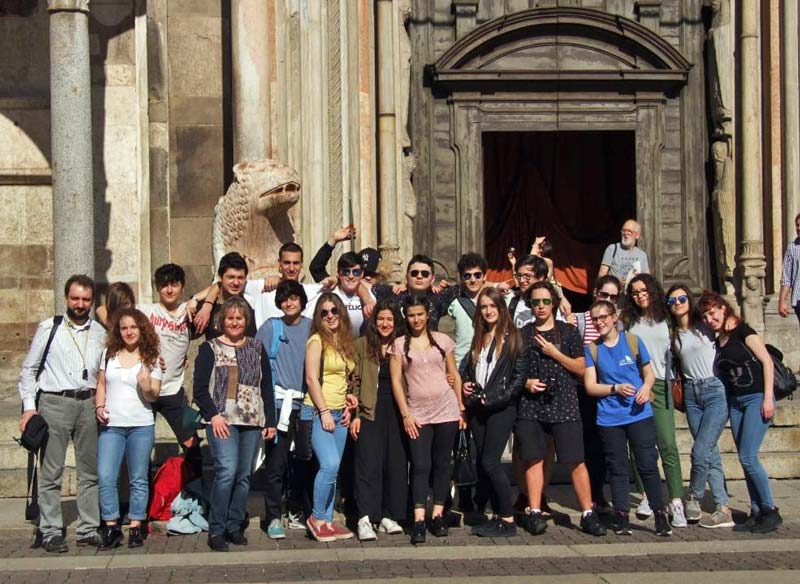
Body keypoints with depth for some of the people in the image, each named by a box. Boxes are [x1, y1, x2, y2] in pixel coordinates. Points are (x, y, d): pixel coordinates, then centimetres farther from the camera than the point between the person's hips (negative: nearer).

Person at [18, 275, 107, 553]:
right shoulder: (49, 328, 2)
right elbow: (28, 369, 4)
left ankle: (88, 529, 13)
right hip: (55, 403, -3)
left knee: (90, 471, 6)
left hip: (89, 404, 3)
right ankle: (51, 532, 2)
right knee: (51, 472, -3)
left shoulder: (100, 332, 10)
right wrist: (29, 406, -3)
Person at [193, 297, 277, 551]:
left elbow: (267, 386, 15)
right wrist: (213, 415, -13)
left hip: (252, 421, 4)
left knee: (244, 475, 3)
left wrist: (270, 420, 9)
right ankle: (216, 530, -8)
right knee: (227, 471, -16)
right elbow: (200, 389, 0)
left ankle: (235, 526, 13)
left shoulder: (257, 348, 15)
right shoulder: (210, 348, 5)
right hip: (222, 420, -4)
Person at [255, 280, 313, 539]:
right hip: (280, 403, -3)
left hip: (306, 404, 3)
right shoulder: (270, 327, 5)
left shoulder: (312, 327, 10)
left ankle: (295, 512, 21)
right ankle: (273, 517, -1)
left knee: (302, 462, 8)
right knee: (276, 463, -6)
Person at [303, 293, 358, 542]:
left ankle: (327, 521, 11)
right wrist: (324, 412, -15)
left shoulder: (344, 342, 15)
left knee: (332, 469, 5)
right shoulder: (317, 340, -6)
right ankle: (317, 517, -5)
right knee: (330, 464, -19)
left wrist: (347, 406, 10)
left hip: (339, 413, 7)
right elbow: (311, 378, -12)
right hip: (317, 411, -7)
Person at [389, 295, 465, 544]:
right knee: (420, 465, -7)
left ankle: (437, 515, 13)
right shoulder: (399, 344, 4)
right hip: (417, 414, -1)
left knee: (442, 463, 5)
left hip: (446, 410, 1)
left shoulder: (442, 340, 7)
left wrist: (462, 408, 6)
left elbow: (455, 376, 11)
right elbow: (396, 382, 1)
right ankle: (419, 521, -10)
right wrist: (405, 415, -5)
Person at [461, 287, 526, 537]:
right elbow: (469, 368, 26)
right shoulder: (478, 338, 17)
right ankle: (499, 515, 12)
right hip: (478, 408, 7)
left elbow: (520, 374, -9)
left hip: (501, 407, -7)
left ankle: (508, 520, -6)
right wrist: (465, 384, 5)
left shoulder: (512, 337, -3)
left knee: (489, 462, -13)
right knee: (483, 463, 4)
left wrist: (498, 398, -14)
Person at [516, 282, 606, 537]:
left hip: (564, 404, -1)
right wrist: (524, 382, -4)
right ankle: (535, 513, 4)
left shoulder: (568, 332, 10)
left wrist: (554, 353, -5)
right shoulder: (522, 334, 13)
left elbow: (581, 369, 5)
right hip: (530, 406, 1)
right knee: (533, 459, -2)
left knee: (576, 461, -5)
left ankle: (588, 514, -1)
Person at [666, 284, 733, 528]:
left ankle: (693, 499, 8)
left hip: (715, 391, -5)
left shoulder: (705, 326, 0)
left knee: (700, 452, -13)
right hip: (691, 394, 5)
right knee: (711, 453, 4)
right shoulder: (673, 336, 14)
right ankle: (723, 509, 6)